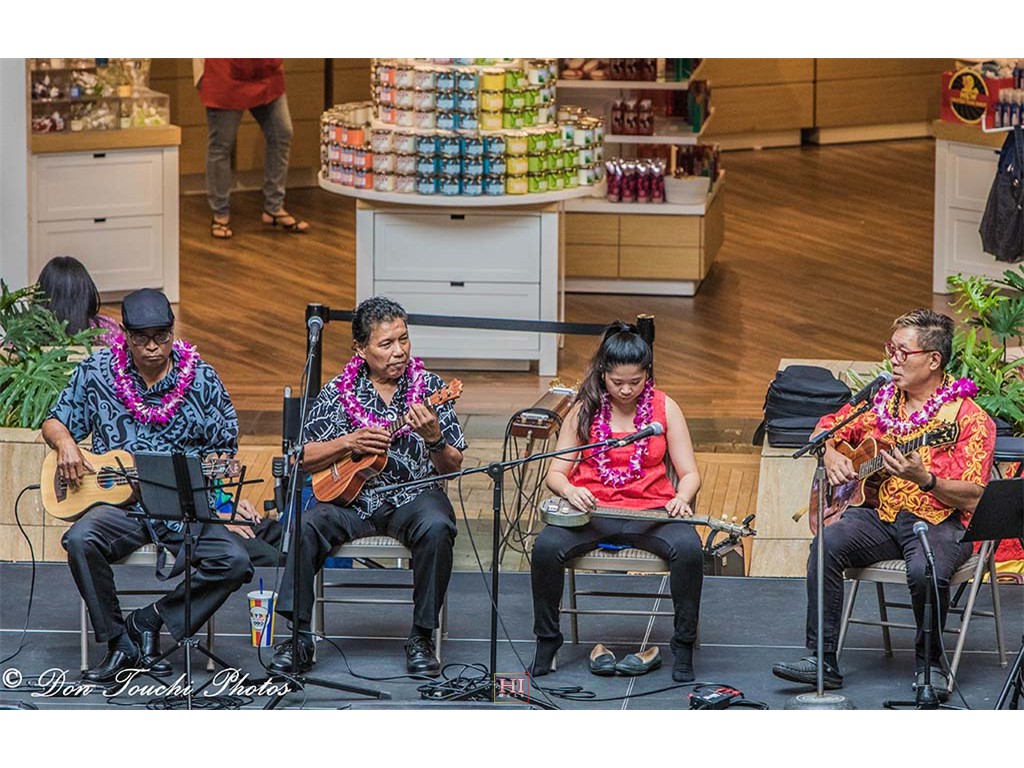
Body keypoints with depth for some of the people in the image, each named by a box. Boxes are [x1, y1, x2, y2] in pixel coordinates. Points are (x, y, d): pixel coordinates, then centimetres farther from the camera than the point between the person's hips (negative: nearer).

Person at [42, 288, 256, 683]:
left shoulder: (202, 379, 3)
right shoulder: (96, 371, 4)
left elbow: (224, 453, 9)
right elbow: (55, 422, 14)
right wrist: (66, 444, -9)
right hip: (119, 504, 0)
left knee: (235, 560, -26)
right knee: (80, 540, -34)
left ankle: (149, 620, -6)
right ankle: (119, 644, -15)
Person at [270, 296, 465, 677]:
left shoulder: (430, 387, 3)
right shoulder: (338, 391, 5)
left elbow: (453, 467, 0)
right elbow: (302, 458, 3)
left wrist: (434, 438, -21)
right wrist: (350, 442, -11)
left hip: (413, 496, -1)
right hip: (350, 497, 1)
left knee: (437, 528, -34)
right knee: (305, 527, -28)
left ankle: (422, 637, -21)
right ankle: (299, 638, -21)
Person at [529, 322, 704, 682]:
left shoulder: (664, 407, 5)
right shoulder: (585, 410, 5)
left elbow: (689, 474, 5)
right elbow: (556, 472, 6)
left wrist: (681, 498, -18)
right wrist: (570, 491, -18)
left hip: (651, 510, 0)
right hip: (592, 509, 0)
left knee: (688, 548, -33)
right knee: (546, 547, -30)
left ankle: (683, 646, -14)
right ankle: (547, 642, -8)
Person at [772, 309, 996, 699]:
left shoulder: (968, 417, -7)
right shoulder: (880, 400, 11)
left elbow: (973, 498, -13)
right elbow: (826, 429, 25)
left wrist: (924, 479, -29)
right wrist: (832, 457, 2)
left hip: (940, 521, -5)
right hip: (880, 515, 5)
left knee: (926, 571, -36)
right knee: (827, 545, -25)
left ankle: (929, 662, -8)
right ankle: (822, 660, -20)